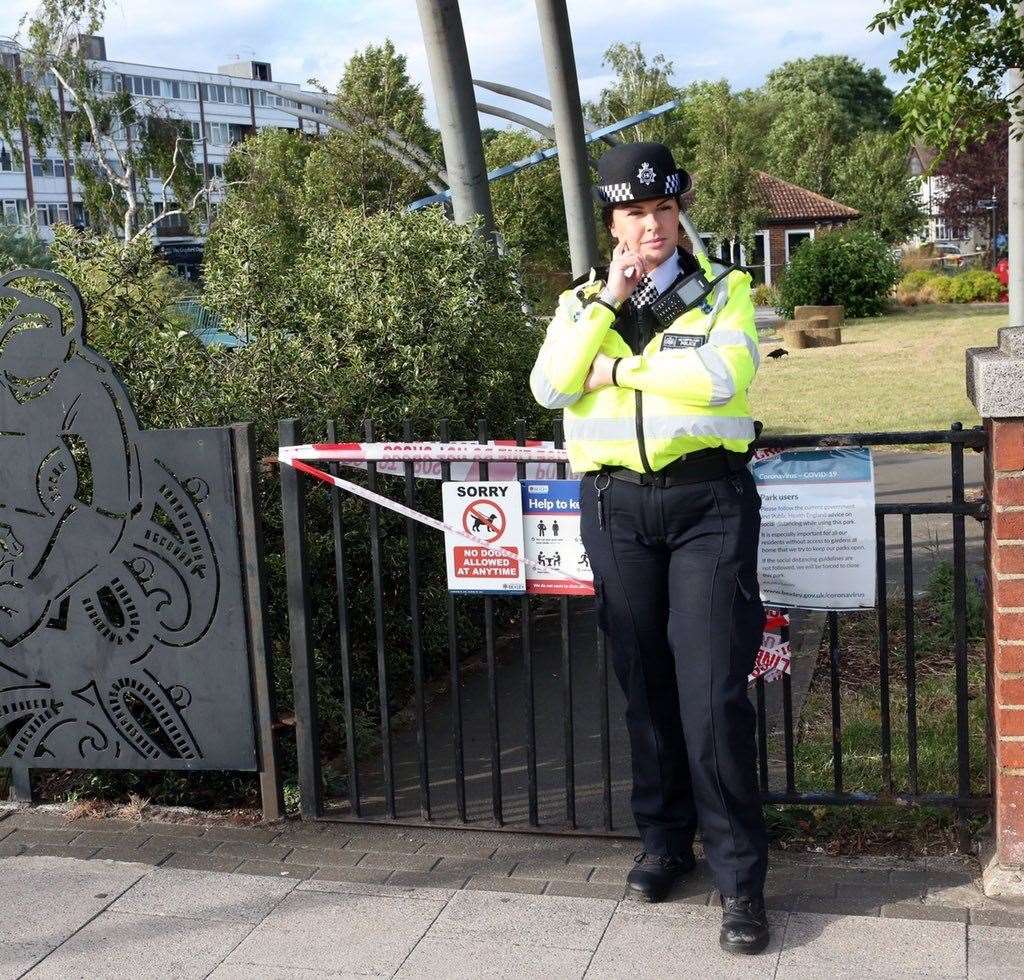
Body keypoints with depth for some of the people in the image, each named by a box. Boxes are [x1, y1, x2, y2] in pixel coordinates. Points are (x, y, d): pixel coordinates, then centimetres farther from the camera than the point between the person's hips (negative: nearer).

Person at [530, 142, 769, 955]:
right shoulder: (584, 300, 12)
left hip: (708, 501, -3)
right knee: (645, 684, 11)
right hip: (617, 506, 3)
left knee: (713, 691, -7)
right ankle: (665, 840, 28)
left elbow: (724, 378, -15)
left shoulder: (724, 290, 5)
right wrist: (608, 301, -9)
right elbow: (550, 388, -5)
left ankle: (741, 877, 4)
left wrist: (618, 369, -8)